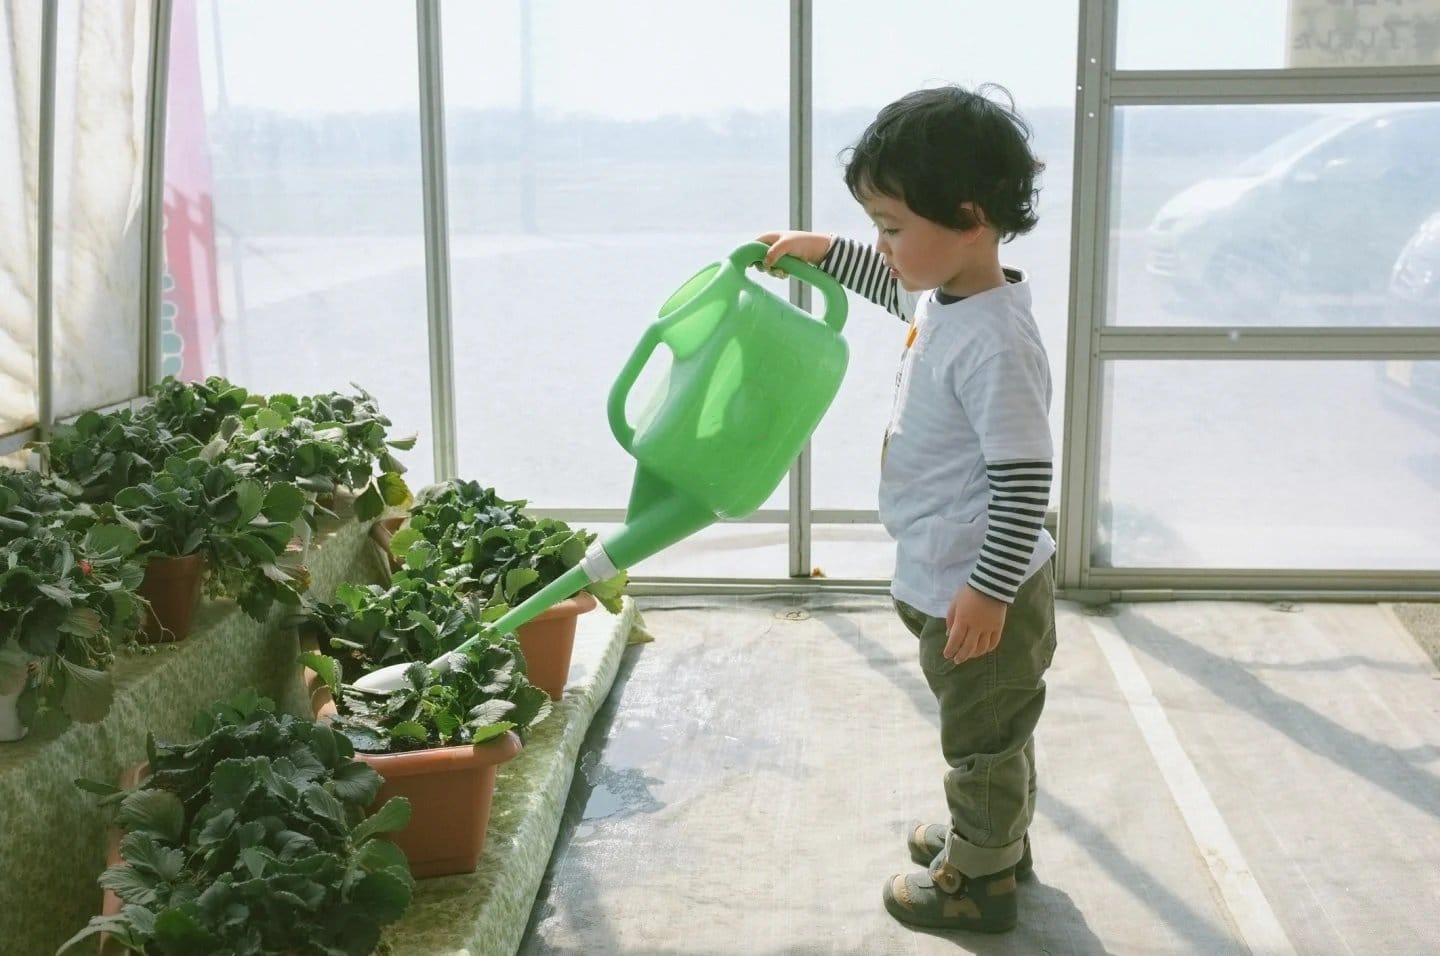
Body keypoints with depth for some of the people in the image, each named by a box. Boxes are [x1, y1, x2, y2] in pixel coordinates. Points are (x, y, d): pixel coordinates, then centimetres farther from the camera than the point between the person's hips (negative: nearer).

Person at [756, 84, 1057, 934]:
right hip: (949, 578, 10)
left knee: (983, 735, 11)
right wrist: (823, 251, 20)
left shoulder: (994, 342, -30)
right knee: (992, 730, 27)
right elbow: (896, 284, 25)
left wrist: (988, 591, -26)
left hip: (980, 590, -10)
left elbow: (1025, 479, -29)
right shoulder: (945, 293, -1)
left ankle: (980, 879, 30)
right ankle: (996, 835, 48)